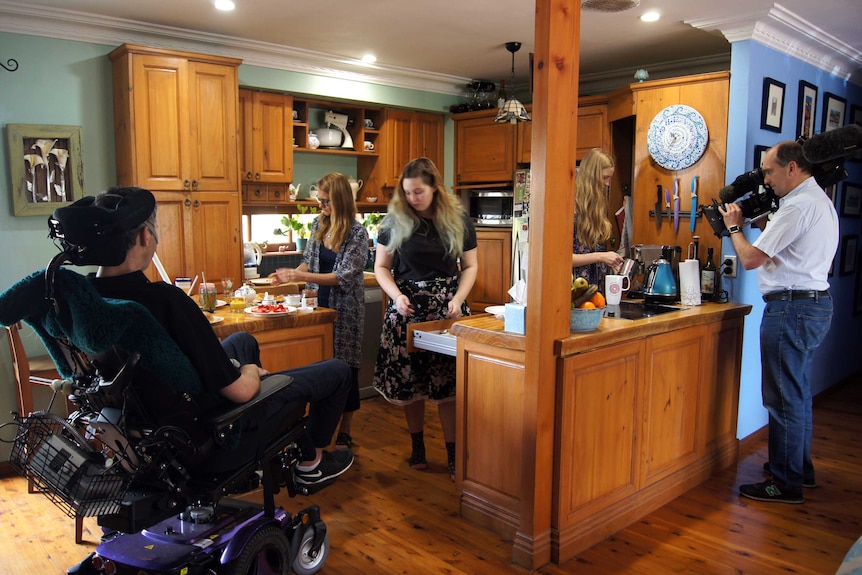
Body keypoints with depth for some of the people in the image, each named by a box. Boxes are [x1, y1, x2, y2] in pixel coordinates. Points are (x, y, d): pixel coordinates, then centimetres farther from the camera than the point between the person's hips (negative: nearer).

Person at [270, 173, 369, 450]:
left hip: (344, 310, -5)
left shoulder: (356, 232, -14)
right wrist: (291, 273, -4)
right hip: (319, 304, 6)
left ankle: (344, 433, 17)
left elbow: (345, 276, -19)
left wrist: (302, 276, -24)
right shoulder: (319, 224, 5)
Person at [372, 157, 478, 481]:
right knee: (410, 381, 5)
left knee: (448, 383, -1)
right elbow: (381, 267, 4)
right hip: (407, 308, 0)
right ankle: (417, 446, 25)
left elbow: (470, 266, 8)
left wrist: (458, 299, -8)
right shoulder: (395, 221, 0)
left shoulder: (459, 221, 2)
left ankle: (453, 454, 12)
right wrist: (397, 295, -13)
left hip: (447, 308, 0)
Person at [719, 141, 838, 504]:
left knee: (784, 398, -3)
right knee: (799, 393, 20)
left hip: (791, 308, -11)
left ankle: (785, 484, 7)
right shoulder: (821, 200, 16)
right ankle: (801, 469, 33)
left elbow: (750, 259, -18)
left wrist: (734, 226, -2)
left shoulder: (798, 206, -18)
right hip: (817, 305, 11)